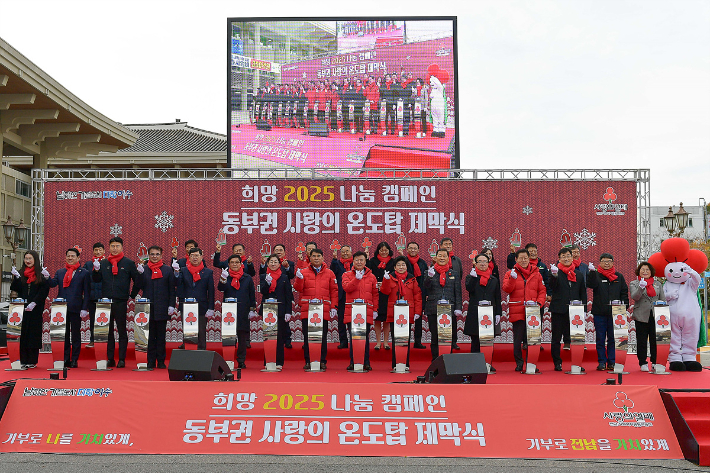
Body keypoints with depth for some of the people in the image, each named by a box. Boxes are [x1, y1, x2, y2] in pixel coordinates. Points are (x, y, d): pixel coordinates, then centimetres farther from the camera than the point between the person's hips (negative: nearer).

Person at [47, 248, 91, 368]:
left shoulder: (84, 273, 3)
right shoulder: (60, 272, 15)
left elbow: (87, 292, -1)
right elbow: (53, 284, 0)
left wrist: (84, 308, -8)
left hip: (75, 308, -4)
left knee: (75, 335, 3)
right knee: (63, 335, 7)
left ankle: (74, 360, 9)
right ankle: (65, 359, 15)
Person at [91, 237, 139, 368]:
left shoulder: (128, 263, 3)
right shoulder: (103, 263, 10)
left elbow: (137, 281, 7)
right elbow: (96, 280, 8)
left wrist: (132, 296, 4)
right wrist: (96, 270, -10)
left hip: (121, 303, -3)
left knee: (122, 331, 1)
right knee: (108, 331, 6)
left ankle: (122, 359, 6)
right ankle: (110, 359, 14)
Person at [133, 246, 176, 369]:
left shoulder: (168, 269, 5)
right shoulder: (144, 269, 8)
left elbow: (172, 289, 4)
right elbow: (140, 287, 2)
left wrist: (171, 305, -4)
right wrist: (140, 273, -11)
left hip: (162, 308, -1)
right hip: (148, 307, 1)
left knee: (161, 336, 5)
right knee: (150, 336, 5)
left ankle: (161, 361, 11)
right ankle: (150, 361, 12)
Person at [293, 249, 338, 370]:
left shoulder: (329, 273, 9)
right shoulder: (304, 272, 8)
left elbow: (334, 291, 8)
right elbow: (298, 288, 1)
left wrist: (334, 308, 2)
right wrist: (299, 278, -18)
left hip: (323, 310, 0)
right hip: (307, 310, 0)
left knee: (323, 337, 4)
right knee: (307, 336, 3)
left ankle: (322, 361, 13)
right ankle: (308, 361, 12)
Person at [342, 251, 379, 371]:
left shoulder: (371, 277, 12)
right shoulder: (347, 275, 10)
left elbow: (375, 294, 13)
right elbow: (346, 288, -8)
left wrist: (375, 310, 8)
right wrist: (356, 279, -19)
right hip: (351, 310, 0)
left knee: (365, 337, 1)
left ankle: (366, 363, 9)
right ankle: (353, 362, 9)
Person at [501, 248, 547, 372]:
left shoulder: (536, 273, 12)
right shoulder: (510, 273, 6)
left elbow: (542, 290, 13)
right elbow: (506, 289, -5)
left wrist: (539, 302, -2)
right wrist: (512, 278, -21)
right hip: (517, 311, -2)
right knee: (518, 338, 1)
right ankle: (519, 363, 12)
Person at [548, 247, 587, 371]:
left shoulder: (578, 274, 12)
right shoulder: (555, 272, 1)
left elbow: (583, 293, 15)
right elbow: (552, 287, -15)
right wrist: (554, 276, -33)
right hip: (559, 310, -2)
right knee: (556, 338, 4)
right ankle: (557, 363, 12)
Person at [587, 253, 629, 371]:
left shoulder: (619, 276, 11)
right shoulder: (595, 275, 4)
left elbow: (624, 292, 11)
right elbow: (591, 285, -16)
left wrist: (624, 307, 2)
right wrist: (592, 272, -29)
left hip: (614, 312, 1)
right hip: (599, 312, -1)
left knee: (613, 338, 5)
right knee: (600, 338, 3)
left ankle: (612, 362, 13)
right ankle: (602, 362, 9)